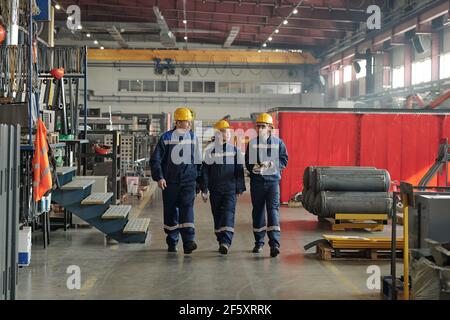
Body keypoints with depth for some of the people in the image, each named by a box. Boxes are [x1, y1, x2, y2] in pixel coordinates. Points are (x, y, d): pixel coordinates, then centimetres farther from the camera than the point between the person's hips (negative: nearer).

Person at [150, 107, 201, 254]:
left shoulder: (193, 137, 7)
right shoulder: (166, 137, -2)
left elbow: (198, 160, 16)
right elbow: (155, 159, -2)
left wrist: (198, 177, 16)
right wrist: (159, 177, -12)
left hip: (188, 181, 1)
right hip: (170, 181, -1)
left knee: (187, 209, -14)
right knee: (171, 211, 7)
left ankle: (188, 241, -20)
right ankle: (172, 242, 19)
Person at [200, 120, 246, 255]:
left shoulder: (235, 150, 5)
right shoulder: (210, 150, 2)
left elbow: (239, 171, 7)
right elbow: (205, 171, 2)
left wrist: (239, 189, 3)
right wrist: (204, 189, -2)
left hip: (231, 189, -1)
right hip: (215, 190, 1)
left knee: (228, 214, -14)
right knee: (217, 216, 8)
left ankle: (225, 242, -21)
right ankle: (222, 242, 19)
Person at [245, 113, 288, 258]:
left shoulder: (278, 142, 3)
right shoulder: (252, 143, 8)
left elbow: (284, 160, 1)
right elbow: (247, 162, 8)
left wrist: (270, 164, -16)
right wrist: (253, 168, -14)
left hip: (273, 180, -2)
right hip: (256, 181, 2)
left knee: (273, 209, -13)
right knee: (257, 211, 8)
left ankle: (274, 243, -18)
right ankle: (259, 242, 20)